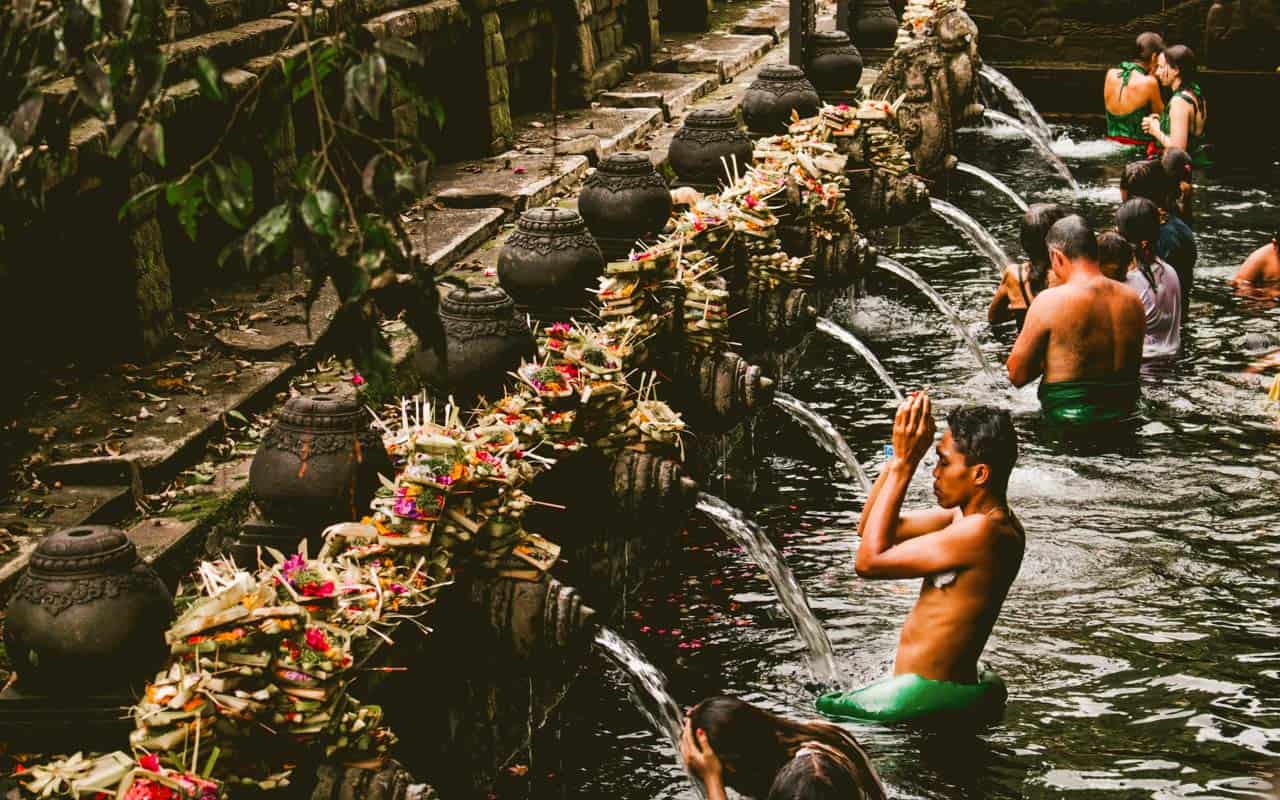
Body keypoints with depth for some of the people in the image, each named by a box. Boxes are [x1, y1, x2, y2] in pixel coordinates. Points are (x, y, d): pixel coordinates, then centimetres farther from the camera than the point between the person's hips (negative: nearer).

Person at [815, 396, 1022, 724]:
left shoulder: (982, 532, -25)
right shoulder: (969, 514, 6)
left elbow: (868, 560, -23)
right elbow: (869, 528, 10)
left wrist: (903, 464, -19)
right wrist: (899, 456, -2)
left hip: (927, 697, -10)